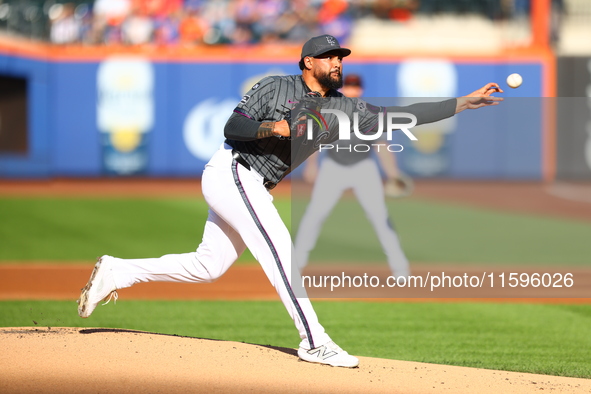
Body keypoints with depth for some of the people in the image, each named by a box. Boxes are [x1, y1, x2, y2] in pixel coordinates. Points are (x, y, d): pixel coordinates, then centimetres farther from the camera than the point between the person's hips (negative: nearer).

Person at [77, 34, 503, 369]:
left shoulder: (343, 110, 6)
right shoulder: (275, 88, -7)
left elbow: (398, 116, -1)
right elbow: (232, 126, -10)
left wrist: (466, 103, -7)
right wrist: (274, 127, -26)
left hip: (253, 188, 8)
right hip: (231, 171, -8)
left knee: (208, 266, 9)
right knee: (280, 248, -18)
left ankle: (116, 272, 19)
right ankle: (314, 342, -20)